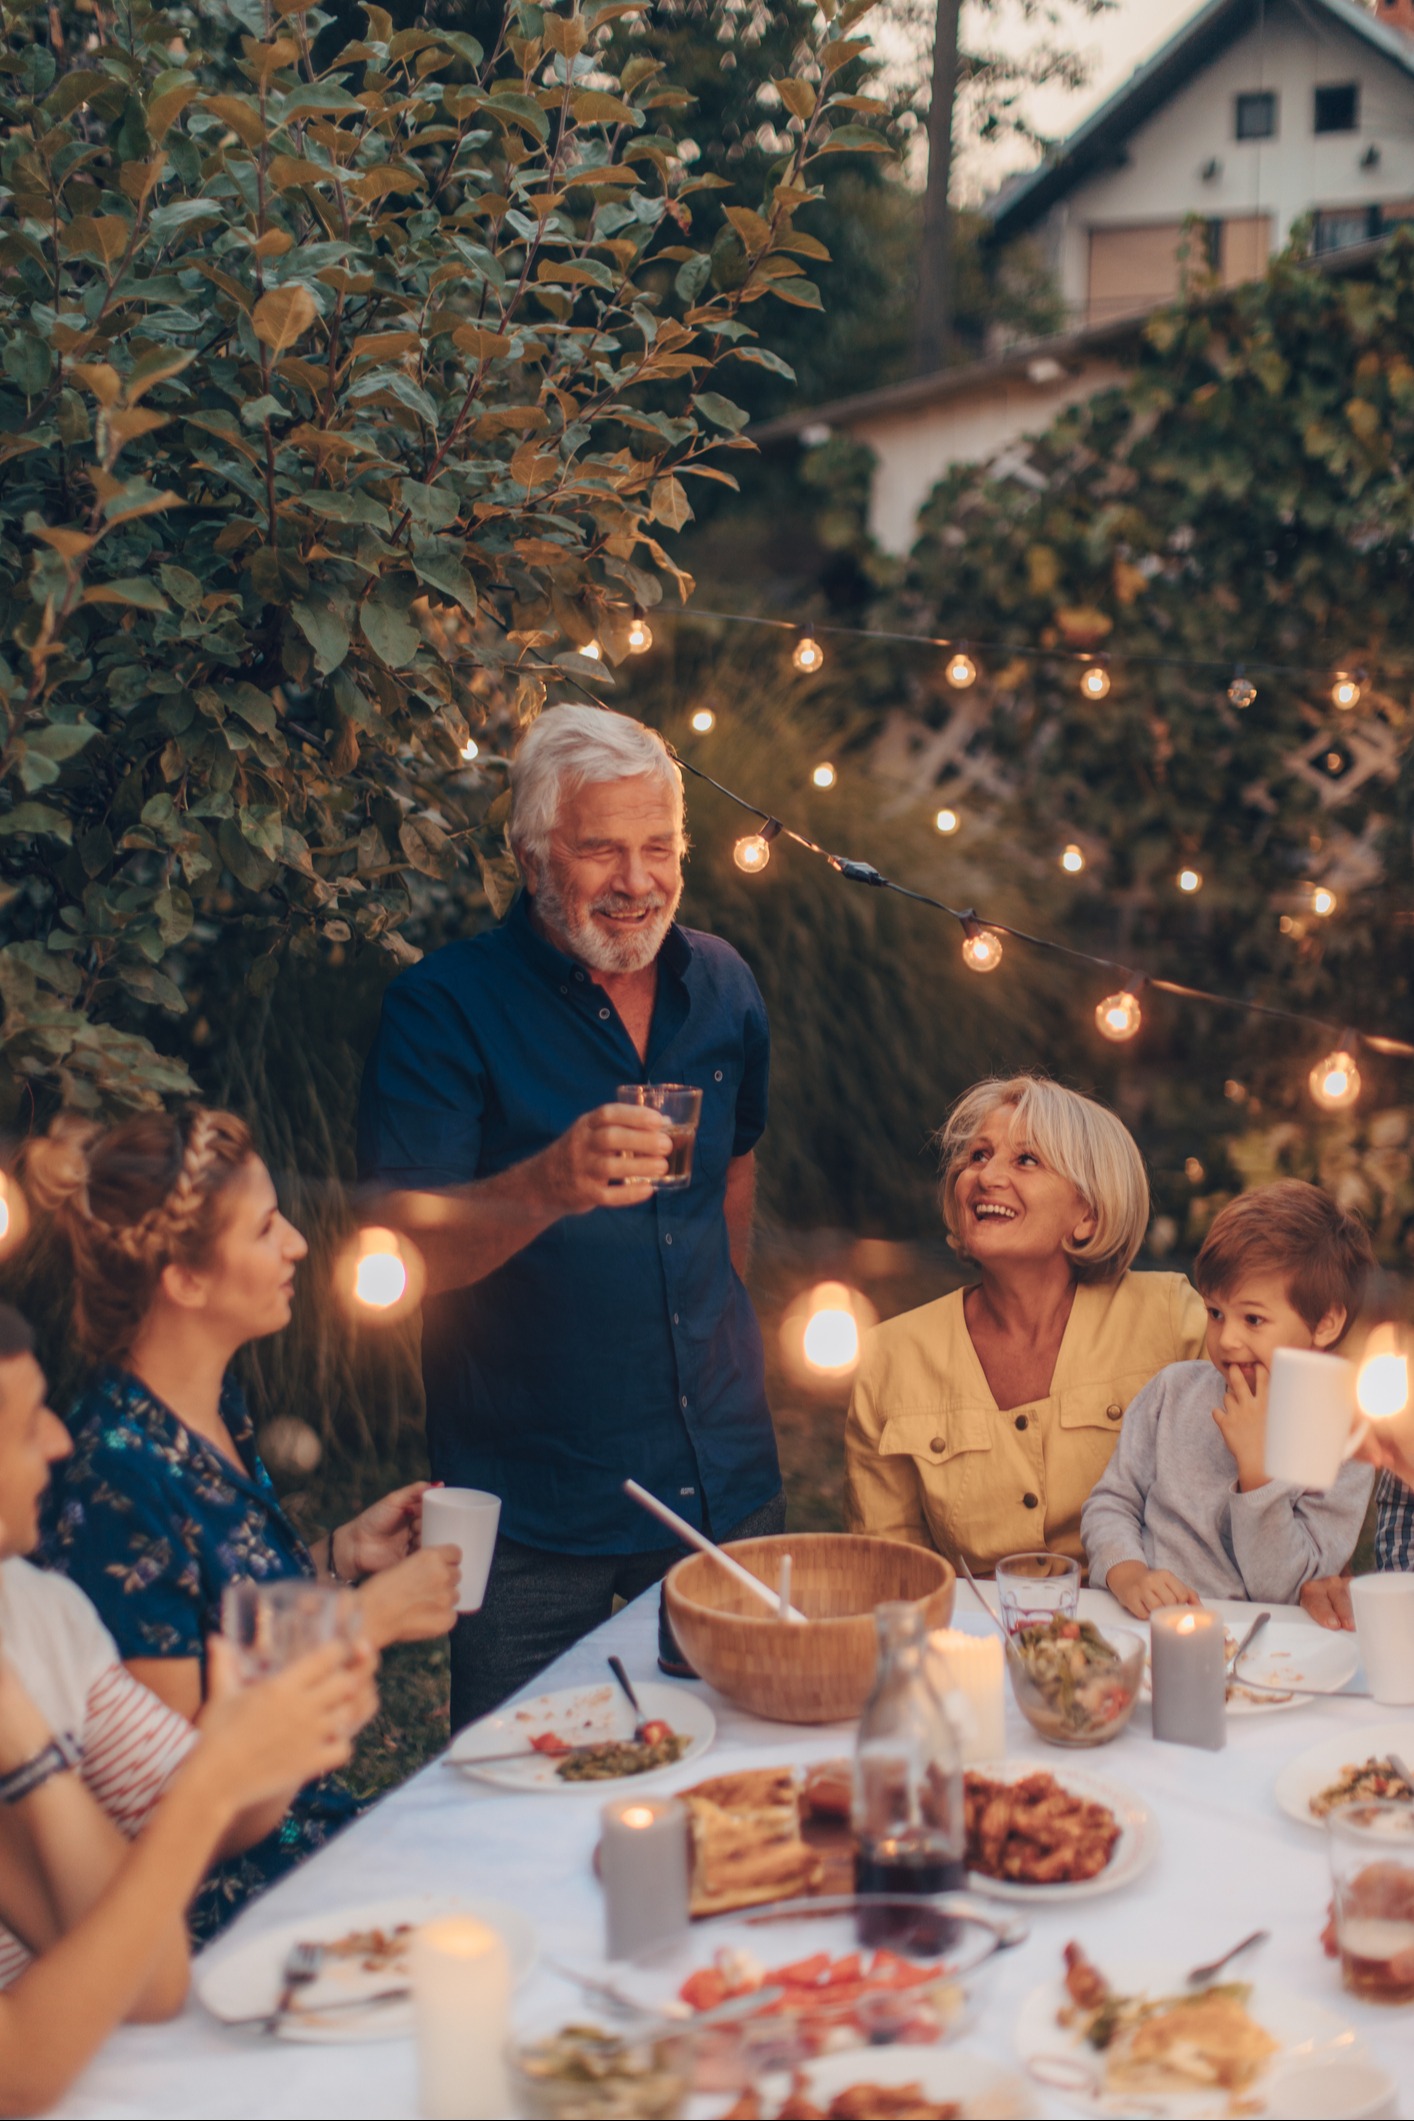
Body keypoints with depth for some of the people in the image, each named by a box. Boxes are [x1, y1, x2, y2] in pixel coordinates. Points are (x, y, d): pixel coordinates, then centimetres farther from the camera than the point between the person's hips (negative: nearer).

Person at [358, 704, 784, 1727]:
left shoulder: (722, 985, 6)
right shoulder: (444, 1005, -11)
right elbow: (406, 1244, -19)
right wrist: (551, 1185, -36)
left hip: (726, 1485, 5)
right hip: (530, 1513, -5)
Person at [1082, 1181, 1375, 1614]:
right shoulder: (1175, 1389, 7)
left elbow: (1282, 1591, -7)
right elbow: (1110, 1503, 7)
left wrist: (1257, 1464, -14)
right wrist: (1127, 1576, -12)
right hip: (1139, 1630, 2)